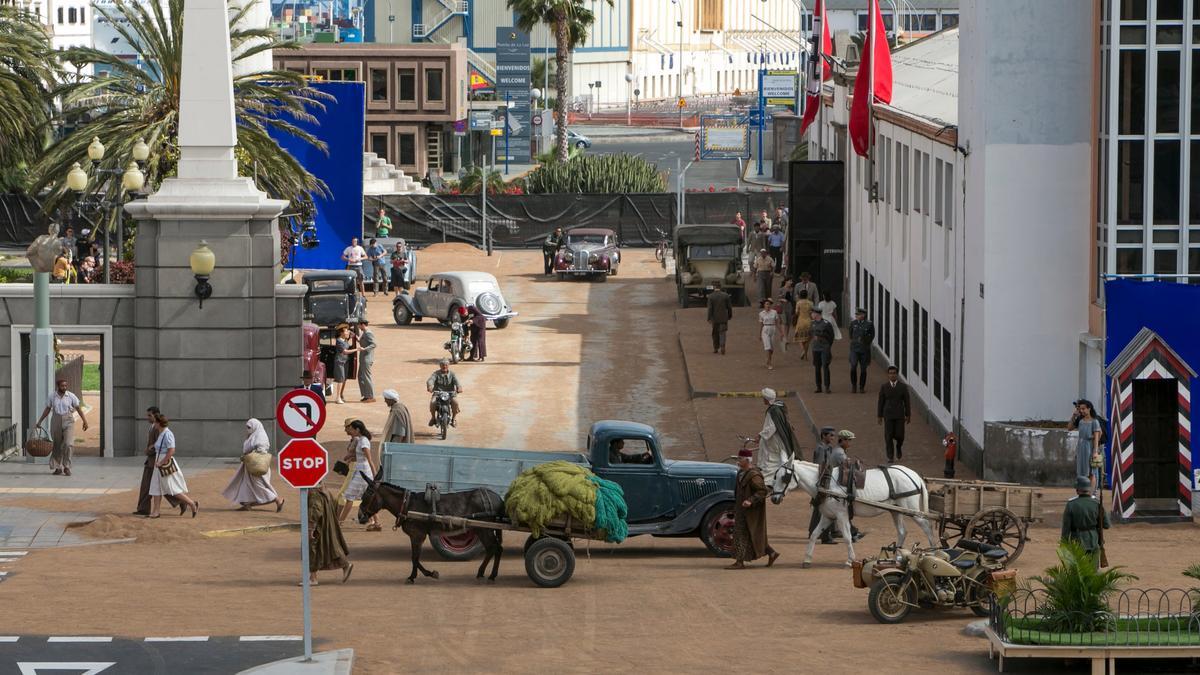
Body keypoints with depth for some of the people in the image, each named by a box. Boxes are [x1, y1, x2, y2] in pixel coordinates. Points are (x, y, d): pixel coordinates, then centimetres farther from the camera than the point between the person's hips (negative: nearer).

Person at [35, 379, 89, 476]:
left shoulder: (71, 396, -3)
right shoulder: (52, 396, 2)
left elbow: (79, 409, 1)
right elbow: (47, 410, 11)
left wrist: (85, 421, -4)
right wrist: (39, 421, 11)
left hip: (68, 421, -2)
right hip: (56, 421, 2)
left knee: (69, 444, -14)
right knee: (57, 446, 6)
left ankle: (67, 467, -8)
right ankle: (58, 467, 17)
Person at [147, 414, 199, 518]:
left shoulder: (167, 434, -19)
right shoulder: (161, 434, 10)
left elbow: (171, 451, -24)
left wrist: (161, 462, -20)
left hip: (167, 465, -10)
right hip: (160, 464, 10)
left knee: (174, 489, -5)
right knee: (156, 488, 8)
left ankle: (192, 504, 5)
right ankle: (155, 512, 11)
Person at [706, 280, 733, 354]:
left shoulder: (711, 296, -9)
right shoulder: (725, 295, -4)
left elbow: (710, 308, -12)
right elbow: (729, 307, -1)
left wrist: (709, 318, -10)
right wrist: (730, 316, 13)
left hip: (715, 318, 0)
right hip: (724, 318, 0)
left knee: (715, 333, 15)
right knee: (722, 333, 1)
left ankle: (716, 348, 22)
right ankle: (722, 346, -20)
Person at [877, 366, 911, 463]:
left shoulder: (903, 387, -1)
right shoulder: (883, 387, 0)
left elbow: (907, 402, 2)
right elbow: (880, 402, 3)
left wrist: (908, 415, 1)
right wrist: (879, 416, 2)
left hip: (899, 415, 0)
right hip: (888, 415, 0)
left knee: (899, 435, -3)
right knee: (888, 437, -4)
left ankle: (898, 446, 32)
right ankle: (890, 457, 3)